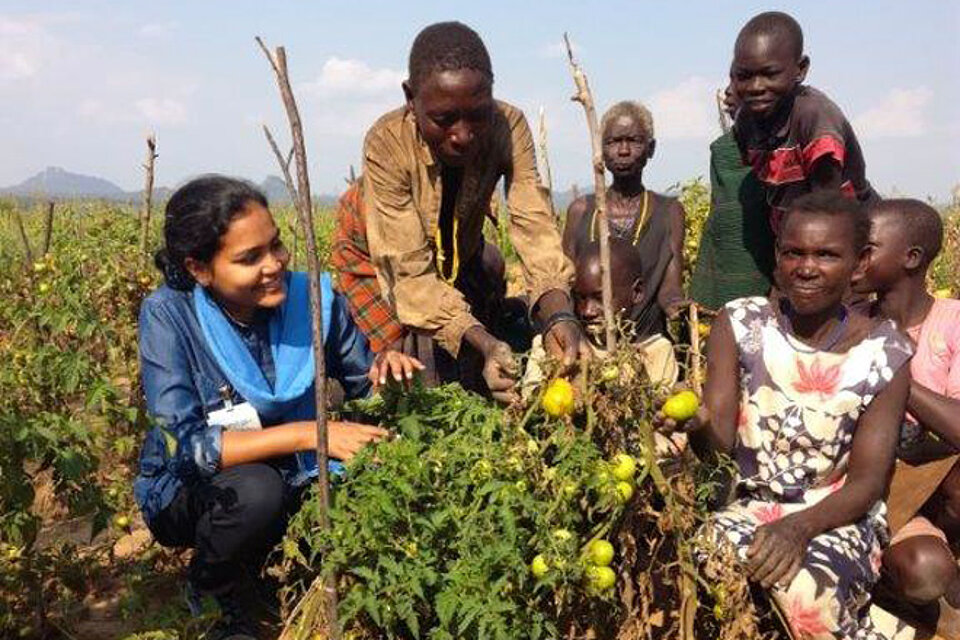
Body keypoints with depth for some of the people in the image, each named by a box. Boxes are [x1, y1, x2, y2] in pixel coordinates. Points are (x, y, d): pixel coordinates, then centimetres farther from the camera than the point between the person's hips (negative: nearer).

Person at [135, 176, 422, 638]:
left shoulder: (311, 298, -13)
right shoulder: (168, 315, -21)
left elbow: (361, 380, 1)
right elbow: (185, 445, -27)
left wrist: (385, 369, -24)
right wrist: (307, 433, -35)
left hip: (292, 478, 4)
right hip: (187, 491, -3)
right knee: (257, 492, -36)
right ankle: (209, 596, -1)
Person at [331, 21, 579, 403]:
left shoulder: (509, 128, -30)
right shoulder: (387, 143, -36)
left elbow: (534, 225, -35)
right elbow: (410, 270, -38)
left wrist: (558, 315, -55)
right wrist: (484, 343, -52)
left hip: (461, 250, 3)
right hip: (377, 256, -3)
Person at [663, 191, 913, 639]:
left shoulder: (883, 353, -4)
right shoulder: (740, 323, -2)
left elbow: (867, 482, -6)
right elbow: (719, 442, -11)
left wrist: (800, 527, -25)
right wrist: (697, 426, -36)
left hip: (837, 519, -1)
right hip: (748, 507, 2)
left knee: (807, 595, -34)